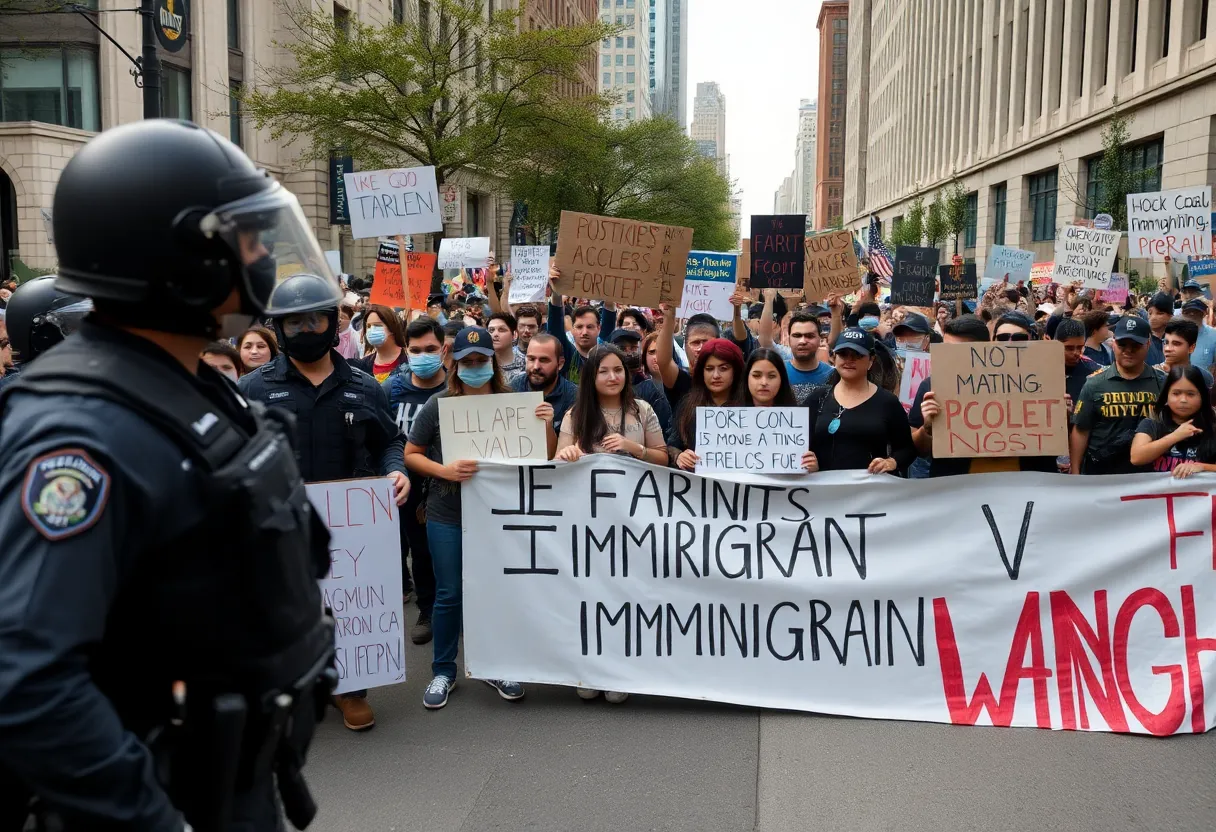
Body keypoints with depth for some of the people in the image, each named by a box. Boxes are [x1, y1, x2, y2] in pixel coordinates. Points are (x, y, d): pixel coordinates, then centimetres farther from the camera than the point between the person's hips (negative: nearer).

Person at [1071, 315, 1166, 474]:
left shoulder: (1162, 383, 0)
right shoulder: (1095, 384, -2)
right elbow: (1081, 431, -1)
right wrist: (1075, 473, -4)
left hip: (1148, 472, 1)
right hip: (1100, 472, 0)